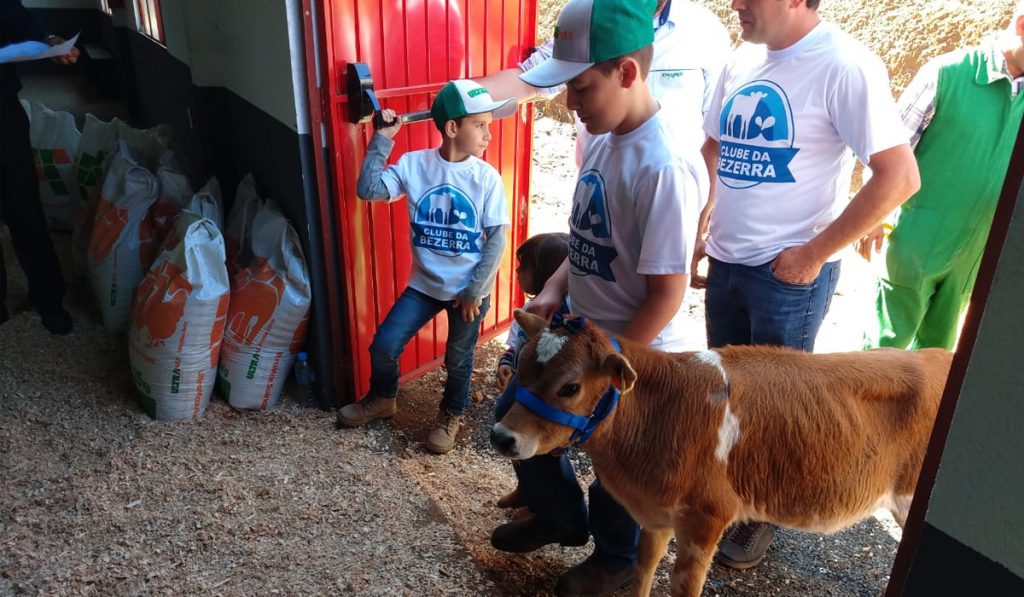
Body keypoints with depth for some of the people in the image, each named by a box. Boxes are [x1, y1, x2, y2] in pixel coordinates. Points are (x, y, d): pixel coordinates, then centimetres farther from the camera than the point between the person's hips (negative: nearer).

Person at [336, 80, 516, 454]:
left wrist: (475, 290, -12)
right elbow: (368, 190, -14)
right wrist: (382, 140, -16)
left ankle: (452, 415, 41)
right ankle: (382, 398, 34)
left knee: (457, 360, 13)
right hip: (425, 284, 2)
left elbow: (497, 238, -11)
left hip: (469, 290, -1)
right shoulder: (414, 164, -8)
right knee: (383, 345, 4)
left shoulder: (487, 177, -12)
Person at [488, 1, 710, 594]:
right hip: (581, 333, 8)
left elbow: (666, 296, -24)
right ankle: (563, 517, 47)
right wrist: (554, 291, -3)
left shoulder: (664, 166, -28)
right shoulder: (601, 139, -2)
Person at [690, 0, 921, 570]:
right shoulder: (744, 59, 6)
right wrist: (696, 227, 9)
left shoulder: (845, 66, -16)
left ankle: (763, 516, 32)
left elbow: (899, 177, -19)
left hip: (790, 272, -6)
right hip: (726, 261, 7)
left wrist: (813, 253, -16)